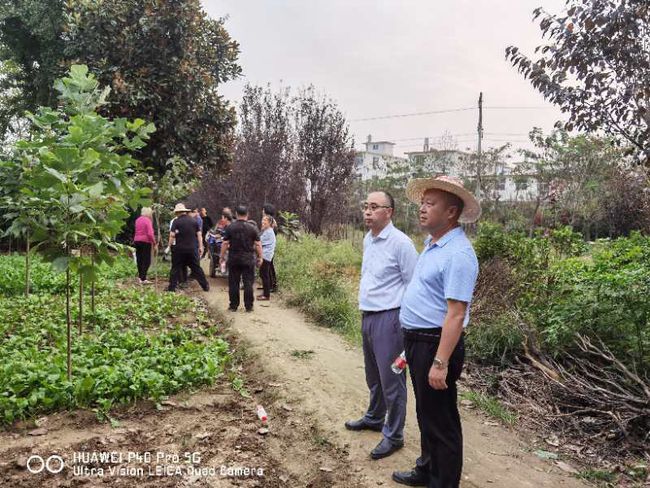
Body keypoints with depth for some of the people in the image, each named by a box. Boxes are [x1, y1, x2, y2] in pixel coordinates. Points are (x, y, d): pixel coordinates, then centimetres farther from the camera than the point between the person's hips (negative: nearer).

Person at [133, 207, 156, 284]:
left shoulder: (138, 220, 10)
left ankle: (140, 277, 21)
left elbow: (138, 231, 14)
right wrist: (154, 242, -9)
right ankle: (143, 279, -11)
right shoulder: (147, 220, -13)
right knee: (146, 261, -4)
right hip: (145, 242, -7)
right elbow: (150, 233, -19)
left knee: (139, 259, 14)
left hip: (137, 241, 7)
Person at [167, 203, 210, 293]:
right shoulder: (194, 221, 5)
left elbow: (172, 235, -14)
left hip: (180, 249, -3)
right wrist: (200, 246, 9)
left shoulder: (176, 221, -6)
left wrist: (170, 245, -4)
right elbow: (199, 234, 5)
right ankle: (205, 286, 11)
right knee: (196, 268, 9)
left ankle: (172, 287, 10)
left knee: (176, 268, 7)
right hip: (192, 249, 3)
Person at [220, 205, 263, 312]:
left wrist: (222, 256, 7)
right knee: (248, 283, 5)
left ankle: (233, 306, 13)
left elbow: (225, 244, -2)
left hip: (233, 259, 1)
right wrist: (260, 257, 7)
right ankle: (249, 306, 7)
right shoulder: (252, 228, -2)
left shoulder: (230, 228, -2)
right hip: (248, 259, 0)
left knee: (233, 283, 8)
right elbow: (258, 245, -2)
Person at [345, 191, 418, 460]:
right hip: (368, 316, 8)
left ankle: (393, 435, 17)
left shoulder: (400, 242, -16)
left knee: (391, 380, 2)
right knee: (373, 375, 23)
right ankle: (374, 418, 42)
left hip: (389, 319, -8)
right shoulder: (367, 240, 10)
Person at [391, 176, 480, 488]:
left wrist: (440, 362, -27)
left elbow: (456, 315, -25)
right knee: (426, 413, 24)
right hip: (417, 341, 10)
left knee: (440, 421, 6)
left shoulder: (458, 253, -21)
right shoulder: (432, 244, 10)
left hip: (436, 344, -10)